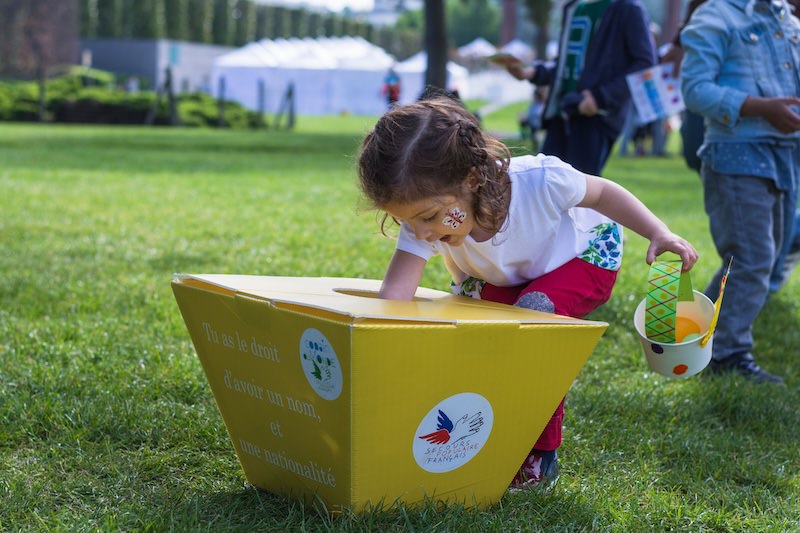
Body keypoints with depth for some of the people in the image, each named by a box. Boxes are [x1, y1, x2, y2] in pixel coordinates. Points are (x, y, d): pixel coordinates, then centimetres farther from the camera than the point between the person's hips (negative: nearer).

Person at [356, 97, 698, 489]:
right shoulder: (424, 221, -32)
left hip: (584, 255, -4)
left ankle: (541, 456, -14)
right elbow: (395, 291, -40)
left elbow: (602, 193, -21)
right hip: (505, 279, 4)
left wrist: (660, 235, -28)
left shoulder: (538, 181, -41)